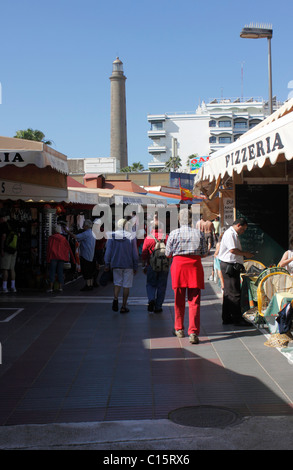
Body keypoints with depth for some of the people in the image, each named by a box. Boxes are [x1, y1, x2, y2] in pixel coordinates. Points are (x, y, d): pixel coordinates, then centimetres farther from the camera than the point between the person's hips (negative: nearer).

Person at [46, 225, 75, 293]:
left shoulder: (51, 238, -1)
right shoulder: (63, 238, 11)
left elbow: (49, 248, -6)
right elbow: (69, 249, 9)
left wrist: (48, 259, -4)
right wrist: (72, 258, 11)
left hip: (53, 257, -4)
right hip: (61, 257, 4)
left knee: (52, 272, -1)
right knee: (60, 272, 8)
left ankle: (51, 287, -6)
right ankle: (60, 287, 3)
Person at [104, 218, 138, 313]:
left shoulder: (112, 236, -1)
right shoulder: (131, 236, -3)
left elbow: (108, 251, -1)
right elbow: (135, 253, -2)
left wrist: (107, 264, 6)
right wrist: (135, 266, 5)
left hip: (116, 264, 2)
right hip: (128, 265, -1)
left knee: (117, 283, 16)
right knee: (126, 286, 5)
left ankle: (115, 298, -10)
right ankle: (123, 307, 6)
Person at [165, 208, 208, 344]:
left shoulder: (174, 233, -1)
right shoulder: (199, 233, 3)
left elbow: (168, 253, 5)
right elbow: (204, 253, 7)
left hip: (178, 265, 0)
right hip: (195, 266, 0)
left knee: (179, 300, 14)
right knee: (194, 301, 0)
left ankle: (179, 329, 25)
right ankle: (193, 332, -9)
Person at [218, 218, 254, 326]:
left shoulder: (233, 234, 21)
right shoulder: (230, 234, -13)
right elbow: (233, 250, -21)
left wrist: (244, 254, 13)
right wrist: (245, 254, -11)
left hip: (232, 266, 11)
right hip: (229, 266, -11)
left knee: (228, 293, 13)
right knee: (234, 293, -7)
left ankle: (226, 318, 19)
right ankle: (237, 319, -3)